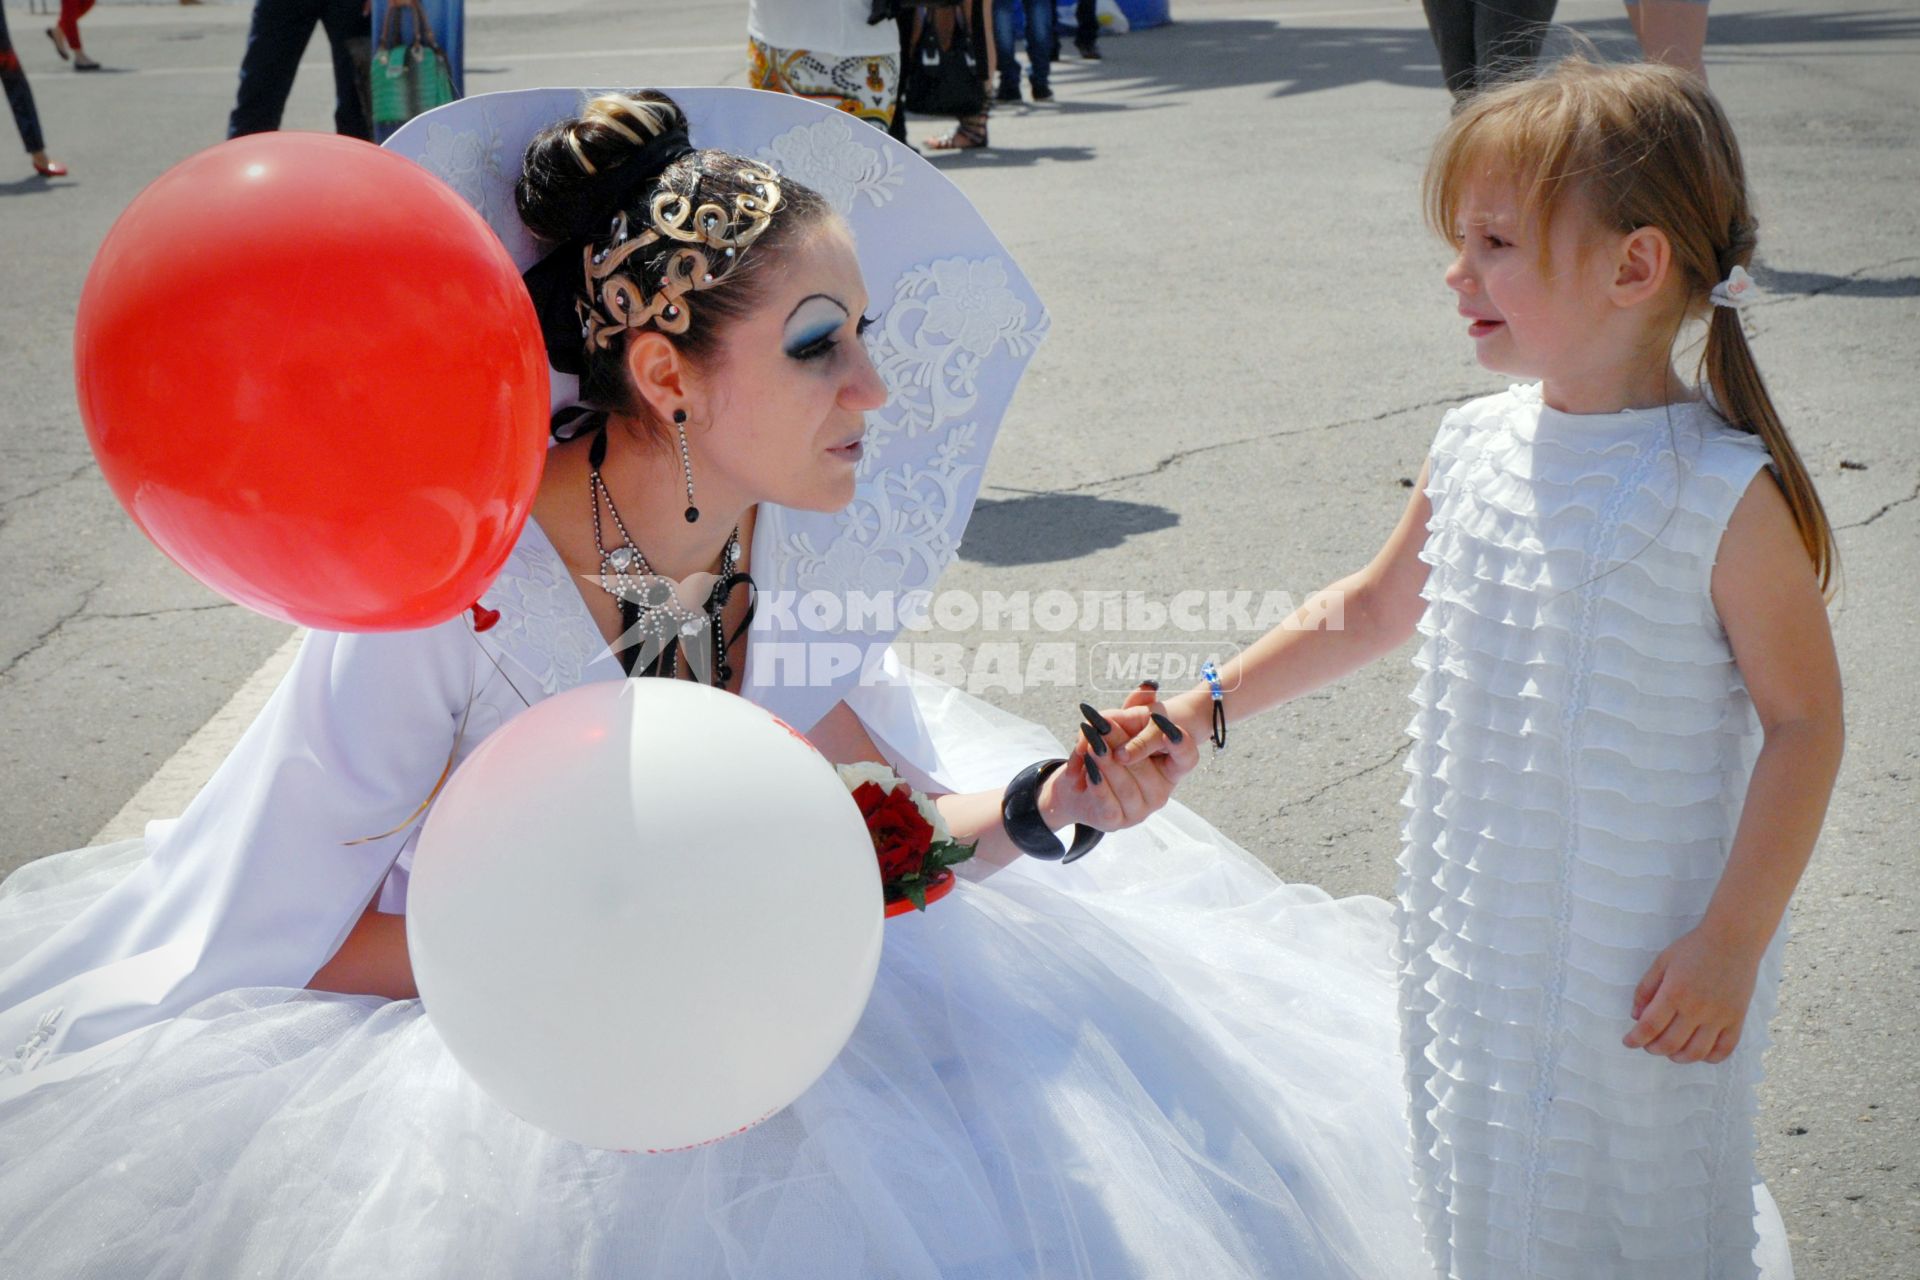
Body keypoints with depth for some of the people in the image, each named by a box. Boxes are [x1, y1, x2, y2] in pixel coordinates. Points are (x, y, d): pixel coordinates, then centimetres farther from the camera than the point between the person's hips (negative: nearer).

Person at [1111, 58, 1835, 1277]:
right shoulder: (1475, 448, -1)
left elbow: (1805, 721, -13)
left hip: (1639, 957, -5)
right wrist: (1207, 706, 13)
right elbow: (1377, 605, 15)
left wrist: (1732, 943, -15)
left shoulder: (1726, 494, -18)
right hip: (1476, 934, 5)